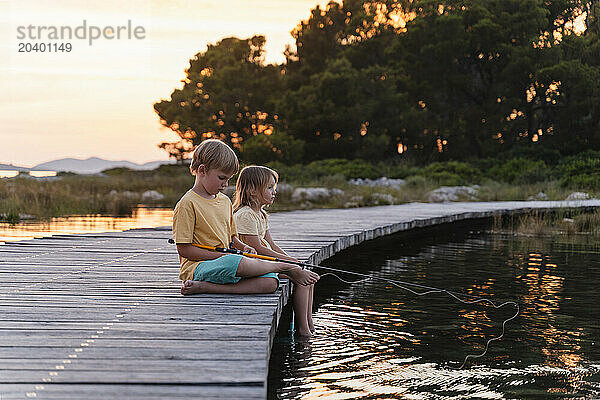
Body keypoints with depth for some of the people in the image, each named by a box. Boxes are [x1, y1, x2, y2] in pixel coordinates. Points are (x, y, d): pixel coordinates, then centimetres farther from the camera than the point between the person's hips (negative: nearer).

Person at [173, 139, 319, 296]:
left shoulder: (225, 201, 18)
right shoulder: (187, 204, -7)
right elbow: (184, 249, -12)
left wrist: (243, 247, 3)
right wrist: (222, 255, -15)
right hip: (197, 266, -7)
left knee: (271, 282, -20)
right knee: (233, 263, -40)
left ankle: (206, 287, -28)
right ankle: (287, 268, -14)